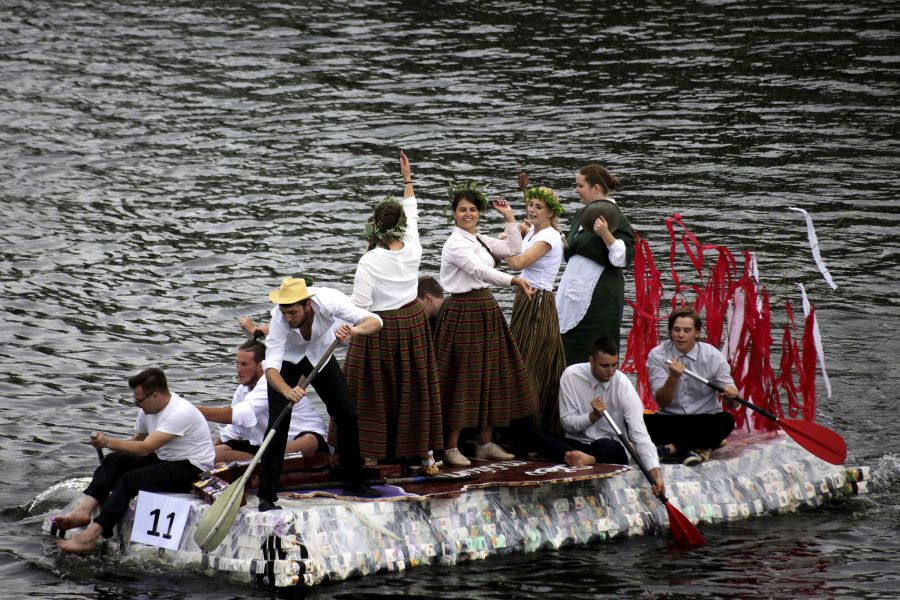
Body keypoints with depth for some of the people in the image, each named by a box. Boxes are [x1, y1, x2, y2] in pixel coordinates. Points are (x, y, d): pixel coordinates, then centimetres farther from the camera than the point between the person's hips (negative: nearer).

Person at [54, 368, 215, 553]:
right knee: (114, 461, -8)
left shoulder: (179, 413, -25)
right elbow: (136, 440, 15)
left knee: (130, 480, -27)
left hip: (193, 468, -9)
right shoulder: (148, 409, 4)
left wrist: (108, 442, -30)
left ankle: (90, 536, -34)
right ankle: (84, 510, -21)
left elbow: (145, 448, -30)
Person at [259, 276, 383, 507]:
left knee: (347, 414, 2)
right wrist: (287, 391, -63)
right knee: (278, 422, -16)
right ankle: (266, 496, -13)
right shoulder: (279, 319, -38)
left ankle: (353, 483, 19)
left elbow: (374, 321, -35)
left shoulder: (329, 300, -36)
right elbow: (271, 367, -43)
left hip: (320, 354, 3)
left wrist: (353, 329, -58)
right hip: (286, 360, -3)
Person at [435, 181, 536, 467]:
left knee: (491, 376, 10)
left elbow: (513, 249, 15)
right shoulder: (455, 244, -13)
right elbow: (480, 270, -25)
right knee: (463, 378, -6)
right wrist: (514, 280, -35)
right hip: (463, 311, -9)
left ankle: (485, 443, 19)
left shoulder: (480, 240, 13)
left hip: (486, 310, 9)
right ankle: (451, 447, 0)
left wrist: (509, 217, 12)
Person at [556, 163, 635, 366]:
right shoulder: (582, 214, 15)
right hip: (575, 295, 9)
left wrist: (606, 235, -30)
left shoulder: (613, 216, -11)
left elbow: (624, 258, -19)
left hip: (599, 299, -9)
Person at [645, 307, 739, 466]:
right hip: (669, 420, -1)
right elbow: (662, 402, -10)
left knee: (725, 420, -32)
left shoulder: (713, 356, -4)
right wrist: (673, 377, -29)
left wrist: (731, 396, -28)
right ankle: (692, 448, -28)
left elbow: (732, 405, -4)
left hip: (705, 421, 1)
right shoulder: (657, 355, -5)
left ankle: (669, 448, -24)